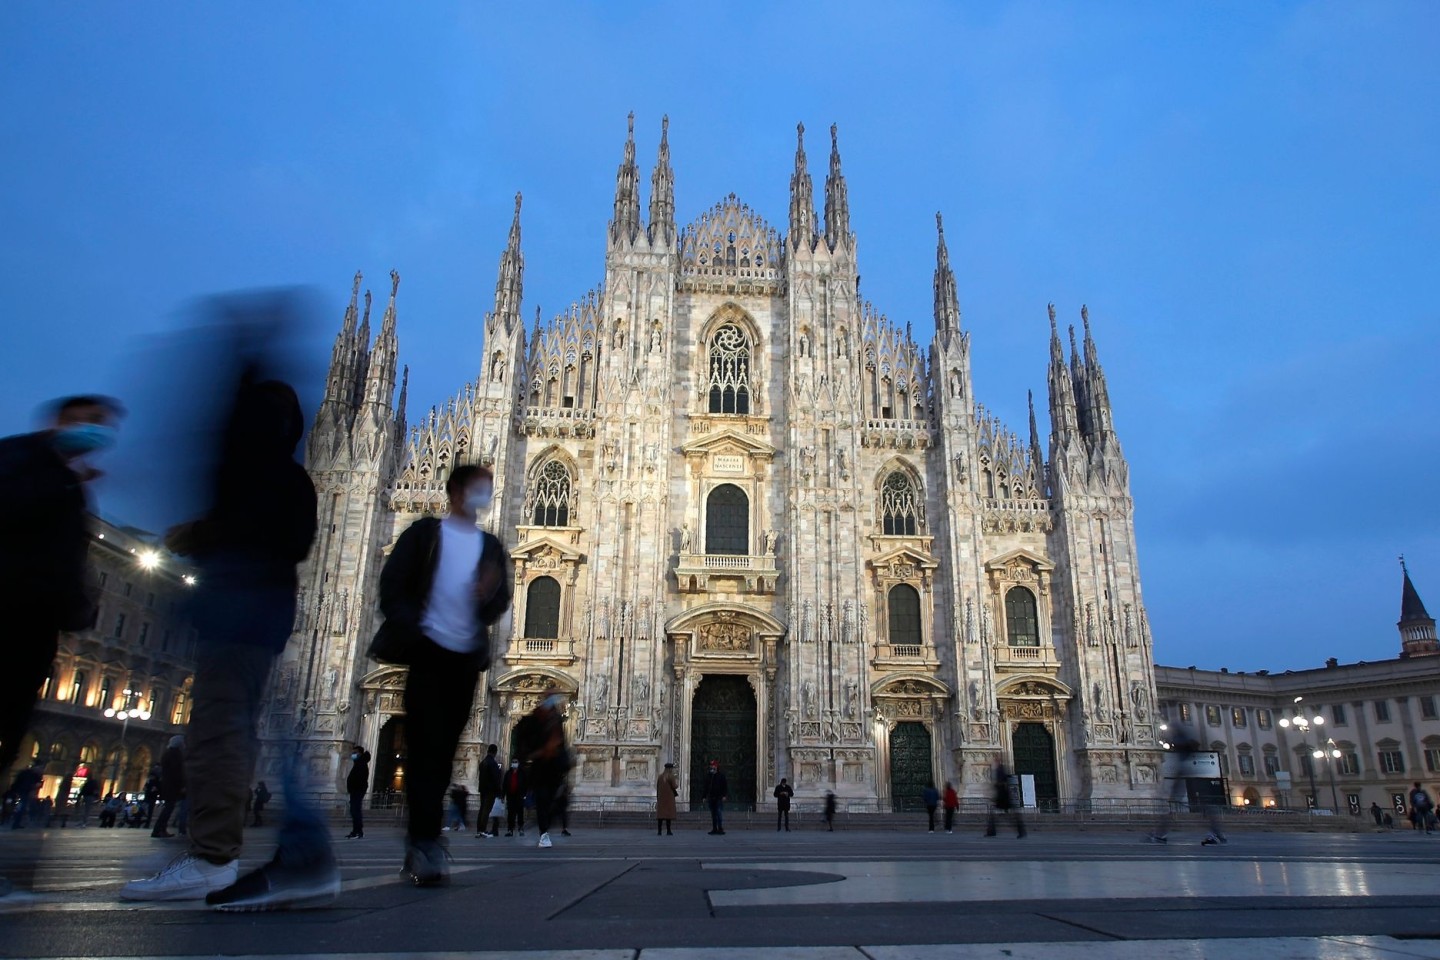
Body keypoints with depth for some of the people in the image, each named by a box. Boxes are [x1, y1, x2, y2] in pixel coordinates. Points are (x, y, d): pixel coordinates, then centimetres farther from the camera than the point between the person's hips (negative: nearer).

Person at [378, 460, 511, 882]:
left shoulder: (491, 547, 13)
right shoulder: (424, 532, 4)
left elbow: (500, 605, 7)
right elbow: (391, 585, -2)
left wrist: (490, 595, -16)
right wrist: (410, 630, -14)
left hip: (467, 658, 4)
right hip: (427, 651, -4)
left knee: (444, 749, 6)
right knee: (427, 745, -11)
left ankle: (419, 840, 15)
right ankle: (426, 842, -12)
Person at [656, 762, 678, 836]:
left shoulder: (660, 776, 8)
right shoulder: (671, 776, -8)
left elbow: (657, 788, 10)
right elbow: (674, 786, -11)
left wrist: (657, 798, 16)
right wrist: (677, 784, 12)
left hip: (661, 798, 5)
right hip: (669, 798, -5)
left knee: (660, 813, 4)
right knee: (669, 813, -1)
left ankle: (659, 831, 1)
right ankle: (668, 831, -3)